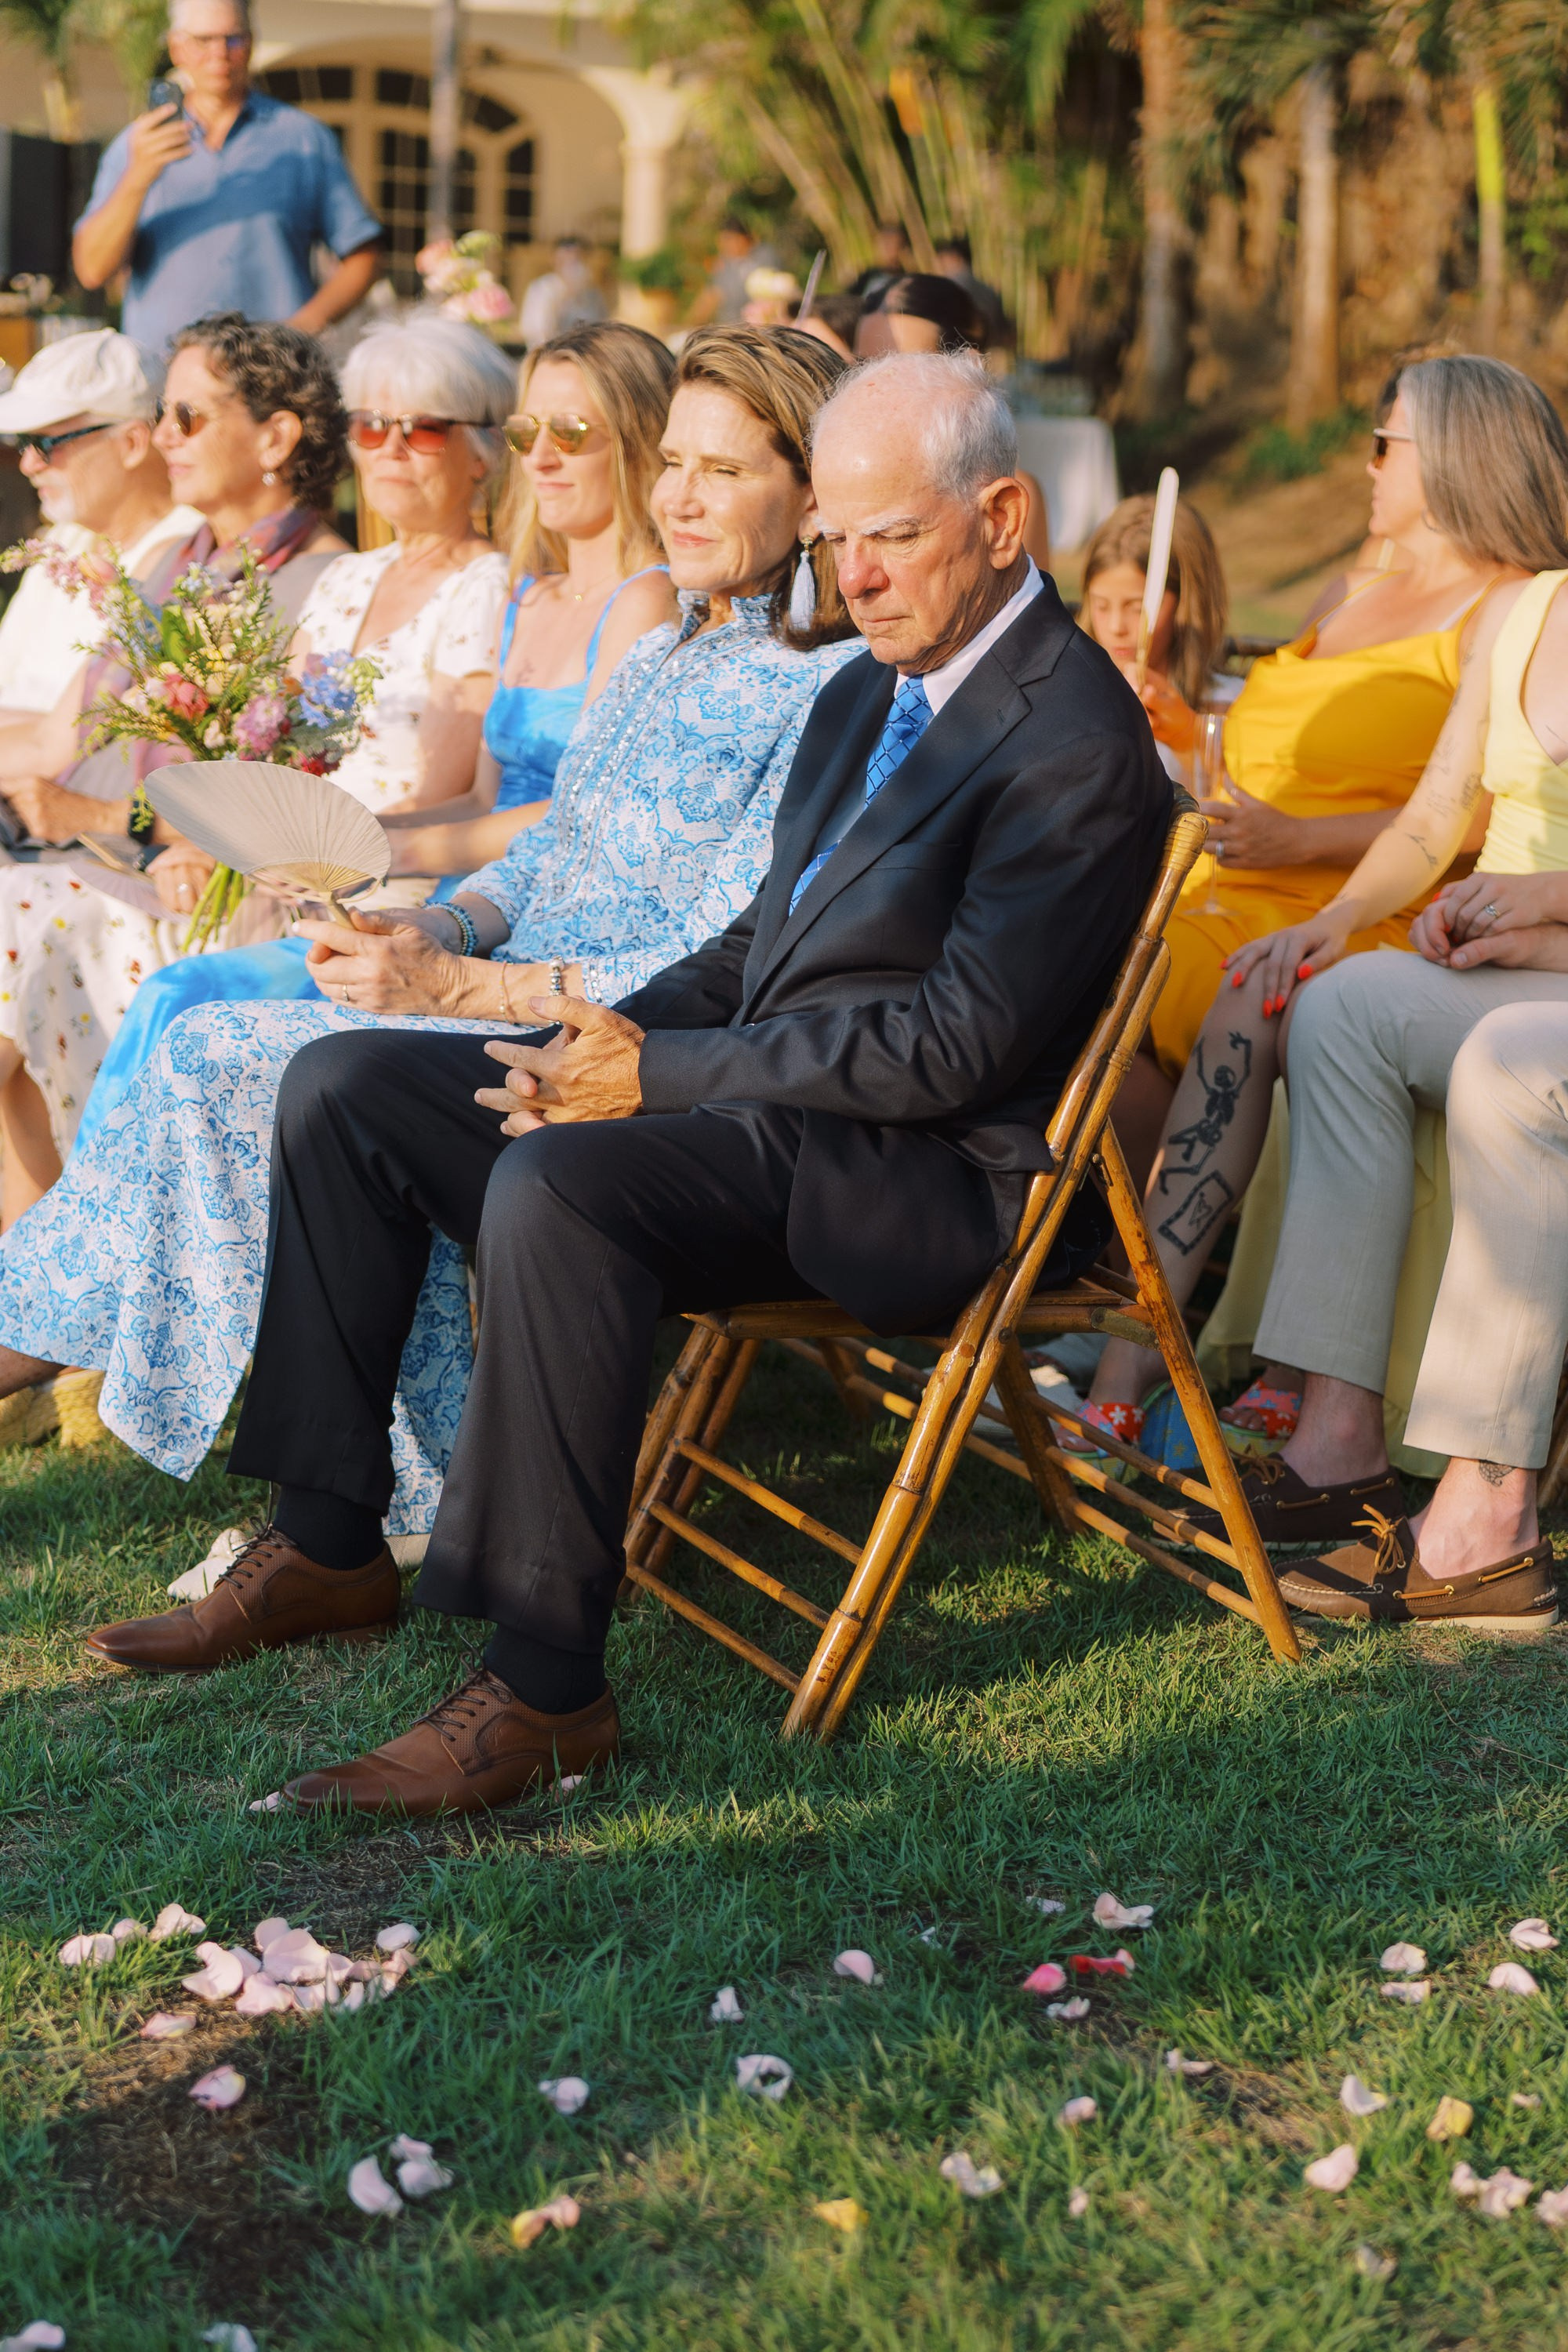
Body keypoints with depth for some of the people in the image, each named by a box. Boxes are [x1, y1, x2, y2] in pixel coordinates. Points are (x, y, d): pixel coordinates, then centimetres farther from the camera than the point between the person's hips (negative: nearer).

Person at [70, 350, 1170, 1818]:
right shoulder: (867, 693, 16)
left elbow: (956, 1046, -22)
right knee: (342, 1085, 4)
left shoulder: (1076, 746, -15)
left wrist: (655, 1074, -18)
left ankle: (545, 1685, -29)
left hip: (927, 1174, -10)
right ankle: (328, 1545, 9)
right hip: (748, 1095, 10)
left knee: (558, 1183, -36)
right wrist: (614, 1037, 0)